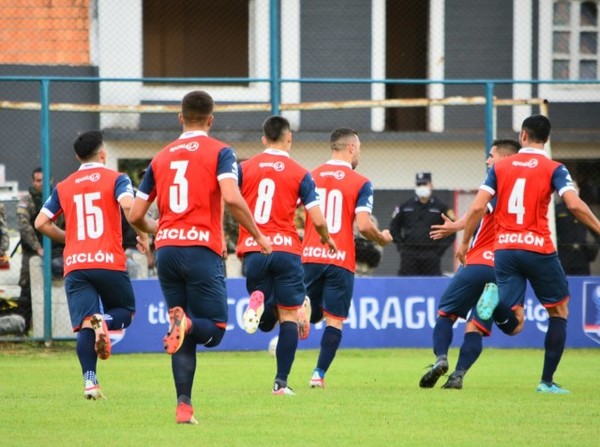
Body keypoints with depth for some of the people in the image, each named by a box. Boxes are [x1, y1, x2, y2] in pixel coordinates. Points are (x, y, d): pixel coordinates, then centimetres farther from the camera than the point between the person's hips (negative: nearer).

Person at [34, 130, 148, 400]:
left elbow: (41, 223, 11)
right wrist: (143, 235, -1)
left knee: (84, 327, 0)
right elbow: (128, 206, -15)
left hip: (75, 264, 2)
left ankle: (89, 380, -19)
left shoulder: (63, 187, 15)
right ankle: (104, 321, -18)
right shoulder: (116, 179, 4)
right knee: (125, 311, 17)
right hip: (109, 261, -2)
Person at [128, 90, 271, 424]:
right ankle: (186, 323, -31)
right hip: (202, 250, -4)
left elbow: (136, 216, 14)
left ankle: (184, 405, 0)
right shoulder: (219, 152, 1)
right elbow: (232, 198, -16)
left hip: (166, 249, 4)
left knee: (185, 337, 11)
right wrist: (258, 236, -4)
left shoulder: (161, 157, 15)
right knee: (214, 330, 2)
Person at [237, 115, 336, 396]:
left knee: (266, 321, 15)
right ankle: (281, 382, -5)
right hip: (286, 249, -2)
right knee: (290, 317, 4)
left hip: (252, 250, 2)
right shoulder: (300, 174, 1)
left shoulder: (245, 168, 7)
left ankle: (258, 300, -21)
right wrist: (327, 240, 19)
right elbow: (318, 220, -1)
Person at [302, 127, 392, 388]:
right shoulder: (360, 183, -4)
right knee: (335, 320, 4)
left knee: (312, 314, 16)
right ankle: (319, 374, -6)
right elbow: (363, 225, -12)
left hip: (310, 256, 4)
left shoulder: (310, 177, 8)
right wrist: (382, 239, 8)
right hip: (341, 260, -4)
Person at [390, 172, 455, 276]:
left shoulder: (440, 207, 4)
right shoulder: (405, 207, 9)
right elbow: (394, 227, 17)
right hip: (409, 254, 1)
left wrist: (441, 248, -2)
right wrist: (400, 245, 7)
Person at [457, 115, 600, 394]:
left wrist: (464, 242, 12)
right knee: (559, 311, 17)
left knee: (512, 325, 4)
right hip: (538, 248, -3)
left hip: (504, 249, 3)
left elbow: (477, 207, 2)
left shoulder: (500, 167, 9)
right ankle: (547, 381, 10)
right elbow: (574, 204, -14)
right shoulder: (553, 169, 0)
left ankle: (495, 304, -31)